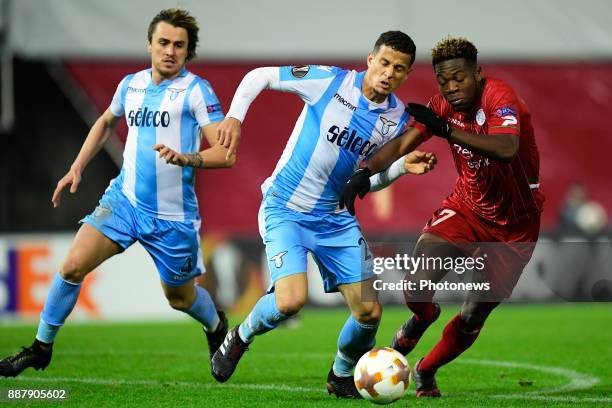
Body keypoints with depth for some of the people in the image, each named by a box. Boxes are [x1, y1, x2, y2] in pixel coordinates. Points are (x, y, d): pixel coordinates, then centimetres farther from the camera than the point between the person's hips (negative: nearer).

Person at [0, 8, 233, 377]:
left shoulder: (196, 90, -10)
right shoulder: (131, 85, 5)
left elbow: (225, 153, -16)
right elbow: (107, 122, 27)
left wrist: (185, 158, -33)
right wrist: (77, 168, 22)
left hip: (172, 216, -4)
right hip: (124, 198, 4)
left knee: (180, 296, 13)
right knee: (73, 266, -11)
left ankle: (217, 327, 47)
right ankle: (41, 348, 3)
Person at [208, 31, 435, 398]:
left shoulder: (398, 119, -1)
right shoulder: (329, 81, -14)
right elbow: (259, 76, -4)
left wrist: (405, 166, -6)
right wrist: (235, 116, -18)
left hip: (335, 217, 5)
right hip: (285, 208, -5)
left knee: (369, 312, -2)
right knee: (292, 300, -25)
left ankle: (341, 377, 27)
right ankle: (241, 337, 8)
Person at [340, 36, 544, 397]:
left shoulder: (499, 97, -27)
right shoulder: (443, 106, -8)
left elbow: (507, 148, -45)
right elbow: (403, 143, -11)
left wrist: (446, 129, -52)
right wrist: (364, 173, -30)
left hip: (515, 224, -4)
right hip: (466, 208, 4)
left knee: (472, 320, 3)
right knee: (416, 291, -17)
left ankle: (426, 372, 32)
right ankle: (423, 319, 21)